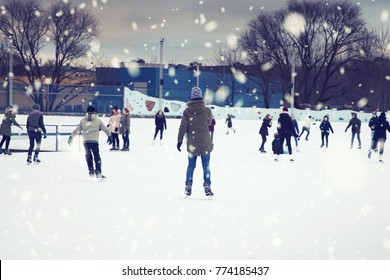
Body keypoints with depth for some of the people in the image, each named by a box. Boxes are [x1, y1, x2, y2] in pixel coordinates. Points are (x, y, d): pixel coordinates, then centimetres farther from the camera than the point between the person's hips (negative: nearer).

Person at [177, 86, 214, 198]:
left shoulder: (187, 111, -8)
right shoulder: (207, 110, -8)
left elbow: (182, 127, -5)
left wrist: (179, 141, 3)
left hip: (192, 143, 1)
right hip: (205, 143, -1)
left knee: (191, 165, 12)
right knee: (206, 166, 5)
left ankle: (188, 187, 15)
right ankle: (207, 187, 4)